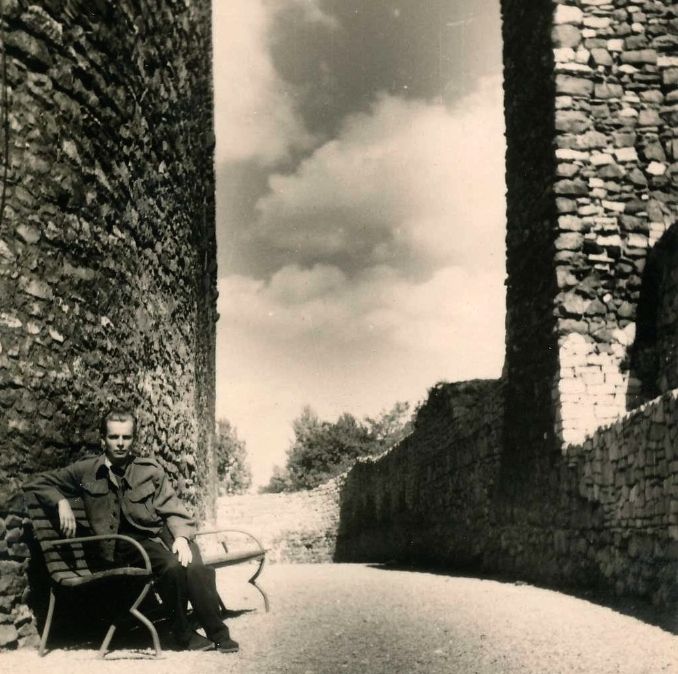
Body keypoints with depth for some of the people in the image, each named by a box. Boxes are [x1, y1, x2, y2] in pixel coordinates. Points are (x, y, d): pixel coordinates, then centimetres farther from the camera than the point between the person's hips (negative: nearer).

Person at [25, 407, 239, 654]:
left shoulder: (150, 469, 11)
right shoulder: (86, 471, 9)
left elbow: (172, 511, 8)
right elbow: (37, 483, 17)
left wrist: (181, 537, -13)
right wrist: (61, 501, -2)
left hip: (161, 534, 2)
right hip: (125, 544, -2)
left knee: (194, 566, -32)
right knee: (172, 566, -32)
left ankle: (218, 633, -22)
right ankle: (182, 632, -13)